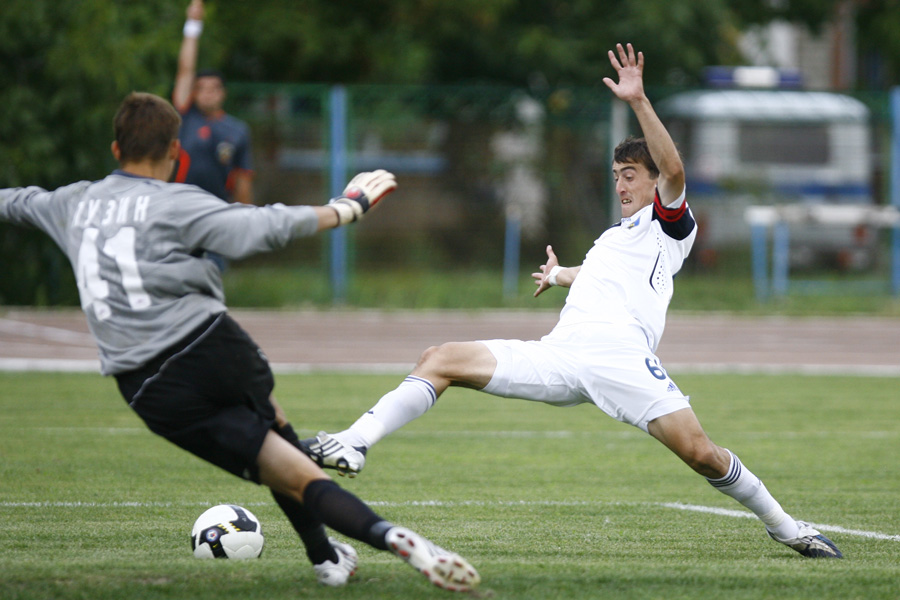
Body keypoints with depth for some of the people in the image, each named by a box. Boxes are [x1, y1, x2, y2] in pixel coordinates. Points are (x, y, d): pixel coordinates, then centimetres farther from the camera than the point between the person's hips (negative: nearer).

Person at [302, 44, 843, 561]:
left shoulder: (669, 221, 12)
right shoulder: (617, 234, 34)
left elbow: (673, 169, -10)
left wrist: (639, 103, -19)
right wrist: (561, 275, 78)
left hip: (620, 355, -7)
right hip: (559, 354, 7)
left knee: (700, 452, -20)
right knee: (442, 360, -6)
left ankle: (784, 527, 1)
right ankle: (352, 446, -15)